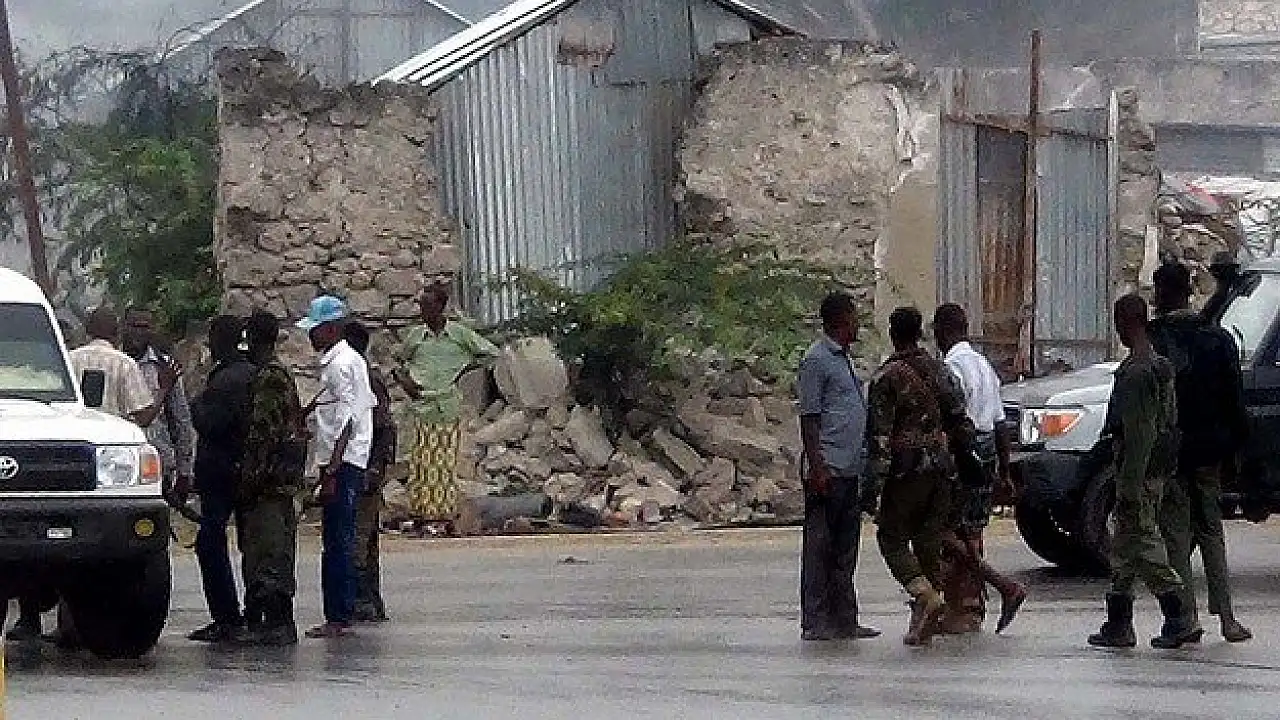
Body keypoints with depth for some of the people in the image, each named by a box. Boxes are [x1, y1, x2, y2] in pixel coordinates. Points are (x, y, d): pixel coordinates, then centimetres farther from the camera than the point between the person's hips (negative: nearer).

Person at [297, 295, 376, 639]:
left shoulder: (342, 365, -13)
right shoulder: (339, 361, 17)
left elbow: (347, 422, -19)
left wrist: (331, 473, -22)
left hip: (343, 463, -10)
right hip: (341, 464, 10)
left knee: (338, 543, -9)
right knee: (338, 543, 12)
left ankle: (338, 618, -8)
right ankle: (341, 616, 16)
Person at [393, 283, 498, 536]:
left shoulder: (460, 334, 2)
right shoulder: (415, 335, 8)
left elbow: (492, 353, 8)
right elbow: (400, 362, 25)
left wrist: (466, 366, -2)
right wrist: (403, 379, 5)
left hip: (449, 408, -1)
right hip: (422, 408, 1)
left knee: (447, 463, -1)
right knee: (421, 463, -4)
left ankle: (447, 516, 3)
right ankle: (421, 517, -2)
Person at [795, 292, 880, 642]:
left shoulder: (843, 358, 20)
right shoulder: (817, 360, -9)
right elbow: (809, 417, -14)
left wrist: (863, 463, 23)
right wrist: (817, 468, -20)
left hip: (850, 470, 9)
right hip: (828, 471, -9)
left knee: (845, 549, 11)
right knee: (820, 548, -5)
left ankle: (844, 620, 15)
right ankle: (815, 623, -4)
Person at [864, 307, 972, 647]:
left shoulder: (887, 377, -9)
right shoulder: (938, 370, 9)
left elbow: (880, 435, -13)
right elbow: (960, 419, 12)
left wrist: (872, 485, -13)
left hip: (908, 467, -6)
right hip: (941, 465, 6)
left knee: (891, 537, 3)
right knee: (929, 542, 10)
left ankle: (926, 594, -19)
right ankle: (923, 620, 8)